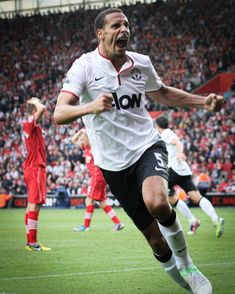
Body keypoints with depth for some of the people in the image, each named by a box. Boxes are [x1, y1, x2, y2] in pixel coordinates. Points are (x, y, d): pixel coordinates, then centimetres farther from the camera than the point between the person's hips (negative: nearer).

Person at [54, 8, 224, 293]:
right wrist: (91, 107, -42)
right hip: (114, 163, -1)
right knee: (154, 237, 0)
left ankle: (186, 265, -9)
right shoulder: (85, 66, -10)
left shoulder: (141, 63, 3)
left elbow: (163, 93, 24)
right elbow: (59, 114, -21)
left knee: (157, 202, -31)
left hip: (148, 146, 1)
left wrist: (204, 101, 12)